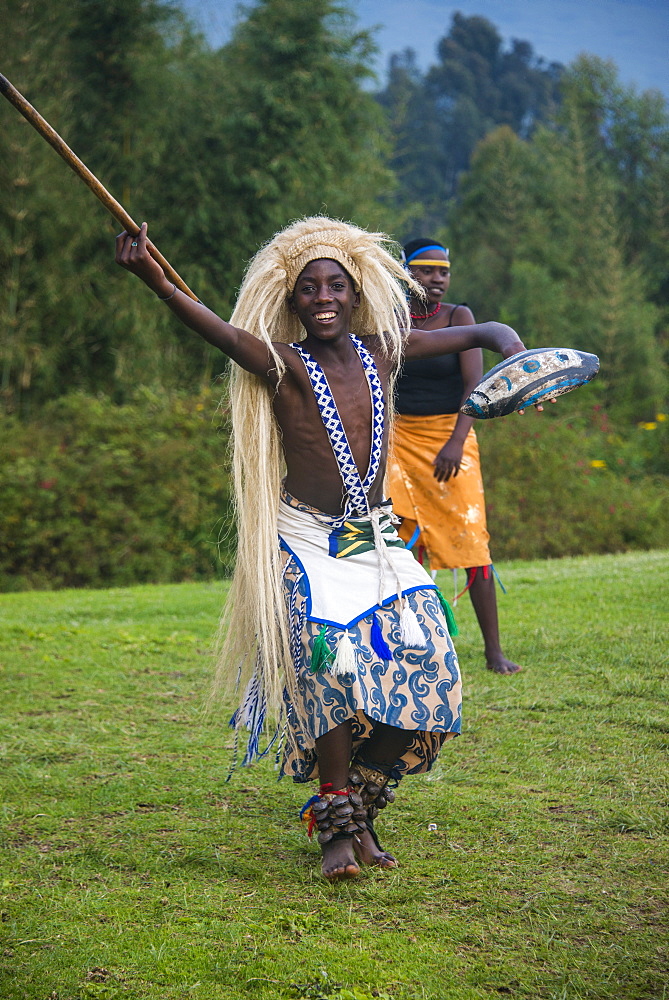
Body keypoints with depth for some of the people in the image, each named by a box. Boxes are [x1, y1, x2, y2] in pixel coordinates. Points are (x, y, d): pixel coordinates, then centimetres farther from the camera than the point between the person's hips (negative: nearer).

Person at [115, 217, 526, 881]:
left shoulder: (380, 352, 5)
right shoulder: (284, 365, -8)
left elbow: (478, 334, 12)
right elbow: (224, 333, -28)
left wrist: (514, 356, -11)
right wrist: (158, 285, -46)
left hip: (378, 540, 5)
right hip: (308, 545, -5)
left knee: (419, 668, -6)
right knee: (332, 662, -24)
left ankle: (360, 808, 14)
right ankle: (338, 828, -10)